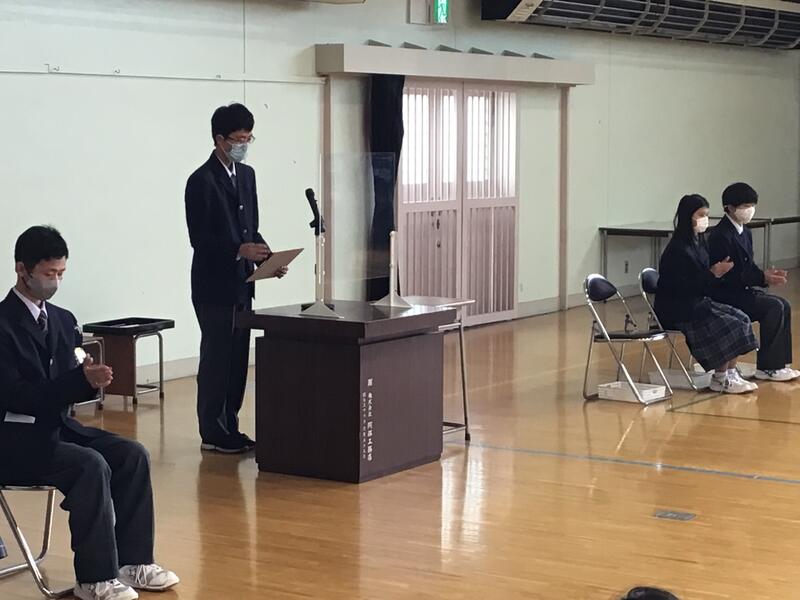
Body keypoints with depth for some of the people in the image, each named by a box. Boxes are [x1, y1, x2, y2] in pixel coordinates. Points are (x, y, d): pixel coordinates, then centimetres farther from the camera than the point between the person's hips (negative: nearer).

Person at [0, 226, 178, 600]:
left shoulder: (63, 320, 11)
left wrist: (92, 380, -12)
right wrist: (80, 378, -28)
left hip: (56, 427, 8)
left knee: (132, 455, -10)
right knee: (92, 466, -29)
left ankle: (132, 562, -4)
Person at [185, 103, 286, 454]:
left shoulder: (247, 175, 13)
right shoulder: (201, 181, -12)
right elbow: (199, 238, -15)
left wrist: (265, 256, 0)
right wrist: (240, 250, -25)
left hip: (241, 283, 8)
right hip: (214, 286, -8)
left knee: (238, 358, 11)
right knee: (216, 359, -2)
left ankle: (230, 428, 19)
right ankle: (212, 434, 5)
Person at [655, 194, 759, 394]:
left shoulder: (699, 243, 10)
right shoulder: (677, 250, -18)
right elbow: (682, 289, -22)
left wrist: (718, 270, -4)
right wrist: (713, 274, -20)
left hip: (698, 303, 9)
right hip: (677, 310, -9)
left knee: (741, 319, -6)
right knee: (728, 325, -19)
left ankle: (731, 374, -6)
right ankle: (720, 379, -5)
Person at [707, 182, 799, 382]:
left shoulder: (745, 233, 12)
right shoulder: (720, 236, -18)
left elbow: (749, 268, 15)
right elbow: (727, 276, -22)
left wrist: (768, 275, -7)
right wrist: (763, 278, -19)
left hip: (741, 291, 9)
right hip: (724, 296, -9)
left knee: (783, 305, -4)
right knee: (774, 307, -19)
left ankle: (778, 363, -2)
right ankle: (767, 367, -12)